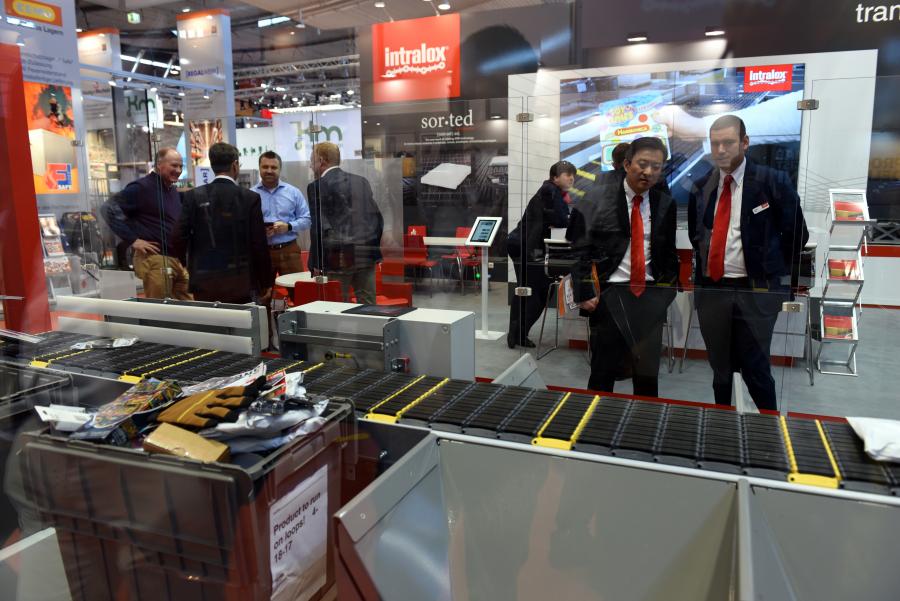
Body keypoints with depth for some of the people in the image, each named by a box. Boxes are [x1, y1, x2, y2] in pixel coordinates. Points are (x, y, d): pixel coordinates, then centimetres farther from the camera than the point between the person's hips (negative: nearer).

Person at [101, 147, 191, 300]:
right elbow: (108, 208, -13)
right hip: (154, 259, -8)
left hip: (178, 259, 8)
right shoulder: (142, 187, -7)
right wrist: (132, 240, -16)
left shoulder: (174, 191, 18)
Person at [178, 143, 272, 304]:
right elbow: (259, 244, -5)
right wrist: (266, 283, 4)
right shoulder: (250, 198, -5)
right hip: (241, 283, -2)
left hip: (204, 281, 2)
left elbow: (180, 235, -1)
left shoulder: (193, 197, 0)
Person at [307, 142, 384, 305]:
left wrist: (316, 264, -5)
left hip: (339, 259, -5)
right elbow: (378, 219, 12)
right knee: (368, 306, 9)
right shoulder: (362, 181, 12)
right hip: (366, 256, 5)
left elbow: (319, 227, -10)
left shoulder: (317, 187, -4)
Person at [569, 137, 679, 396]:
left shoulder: (665, 204, 7)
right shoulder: (597, 199, -4)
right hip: (610, 294, -3)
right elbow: (579, 249, -6)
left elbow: (669, 251, 14)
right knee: (603, 371, 5)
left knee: (648, 373, 9)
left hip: (650, 295, 3)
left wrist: (667, 288, 3)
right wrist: (584, 292, -11)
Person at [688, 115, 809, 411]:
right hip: (710, 289, 4)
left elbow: (797, 234, 0)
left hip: (755, 290, -4)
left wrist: (775, 272, 1)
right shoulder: (700, 187, 5)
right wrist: (702, 266, 12)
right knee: (719, 367, 15)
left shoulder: (773, 181, -6)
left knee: (755, 369, 2)